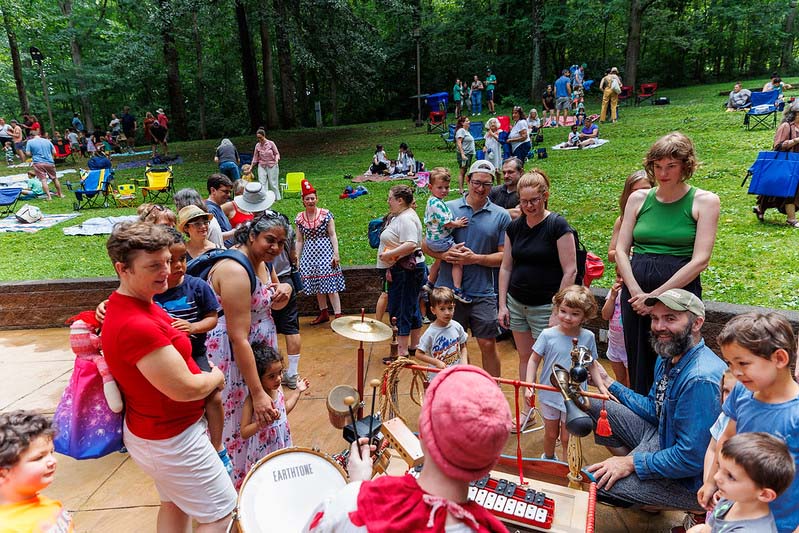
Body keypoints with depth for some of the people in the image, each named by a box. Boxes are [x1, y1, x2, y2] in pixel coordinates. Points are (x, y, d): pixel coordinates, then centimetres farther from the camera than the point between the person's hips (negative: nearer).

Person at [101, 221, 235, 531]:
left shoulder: (123, 305, 0)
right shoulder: (137, 326, -32)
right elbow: (184, 389, -29)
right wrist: (217, 377, -8)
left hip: (152, 430, 10)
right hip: (171, 440, -10)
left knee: (174, 505, 27)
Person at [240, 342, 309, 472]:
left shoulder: (278, 389, -6)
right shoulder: (252, 400, -25)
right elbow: (244, 433, -24)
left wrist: (298, 391, 9)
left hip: (282, 444, 6)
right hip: (263, 451, -6)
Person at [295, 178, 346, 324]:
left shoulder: (326, 214, -4)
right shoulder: (299, 218, 4)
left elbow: (332, 235, -4)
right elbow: (299, 240, 9)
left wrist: (336, 254, -10)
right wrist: (297, 259, 6)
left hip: (325, 251, -4)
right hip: (310, 254, 4)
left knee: (330, 284, -6)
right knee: (317, 285, 10)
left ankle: (338, 315, -4)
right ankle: (324, 313, 24)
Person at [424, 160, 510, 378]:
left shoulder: (501, 216, 2)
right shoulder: (447, 209, 3)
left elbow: (504, 256, -1)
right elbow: (427, 245, 5)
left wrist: (475, 258, -15)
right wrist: (445, 254, -15)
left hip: (483, 292, 0)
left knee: (488, 345, 3)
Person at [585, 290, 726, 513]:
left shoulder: (701, 380, -30)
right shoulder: (669, 358, 1)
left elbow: (692, 459, -29)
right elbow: (655, 409, 13)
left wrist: (632, 462, -20)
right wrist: (608, 382, 6)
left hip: (689, 480, -9)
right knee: (595, 405, 5)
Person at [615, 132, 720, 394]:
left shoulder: (704, 201, 0)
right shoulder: (638, 199, 9)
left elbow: (700, 260, -8)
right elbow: (621, 250, 4)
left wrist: (656, 295, -13)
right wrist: (636, 292, -9)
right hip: (635, 291, 3)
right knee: (639, 369, 11)